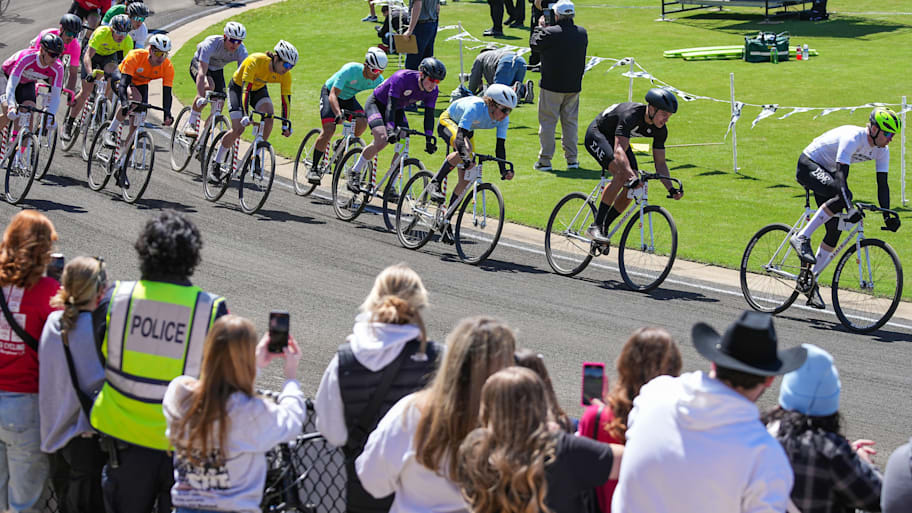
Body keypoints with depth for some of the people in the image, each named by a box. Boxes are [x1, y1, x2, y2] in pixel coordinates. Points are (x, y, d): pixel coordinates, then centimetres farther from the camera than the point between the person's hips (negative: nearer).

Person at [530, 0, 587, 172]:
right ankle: (572, 159, 15)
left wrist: (540, 27, 13)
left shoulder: (551, 33, -19)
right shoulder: (582, 33, -2)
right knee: (570, 122, 14)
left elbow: (535, 43, -4)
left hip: (551, 87, -5)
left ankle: (545, 160, 3)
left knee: (547, 122, 3)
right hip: (574, 87, 5)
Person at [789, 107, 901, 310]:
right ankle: (802, 237, -27)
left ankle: (811, 283, 7)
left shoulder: (882, 150, -8)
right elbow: (841, 175, -40)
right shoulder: (852, 138, -32)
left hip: (827, 172, 8)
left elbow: (882, 184, -4)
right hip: (808, 166, -8)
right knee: (842, 196, -35)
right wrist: (850, 208, -50)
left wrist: (887, 215, -15)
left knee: (835, 229, -2)